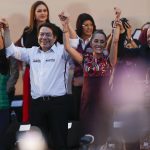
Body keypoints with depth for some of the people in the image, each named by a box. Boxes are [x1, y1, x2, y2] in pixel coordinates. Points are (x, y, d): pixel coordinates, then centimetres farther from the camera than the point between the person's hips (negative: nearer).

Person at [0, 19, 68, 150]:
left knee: (59, 139, 0)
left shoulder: (61, 51, 4)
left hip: (57, 102, -4)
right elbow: (11, 50, 18)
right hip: (37, 102, 4)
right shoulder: (32, 52, 16)